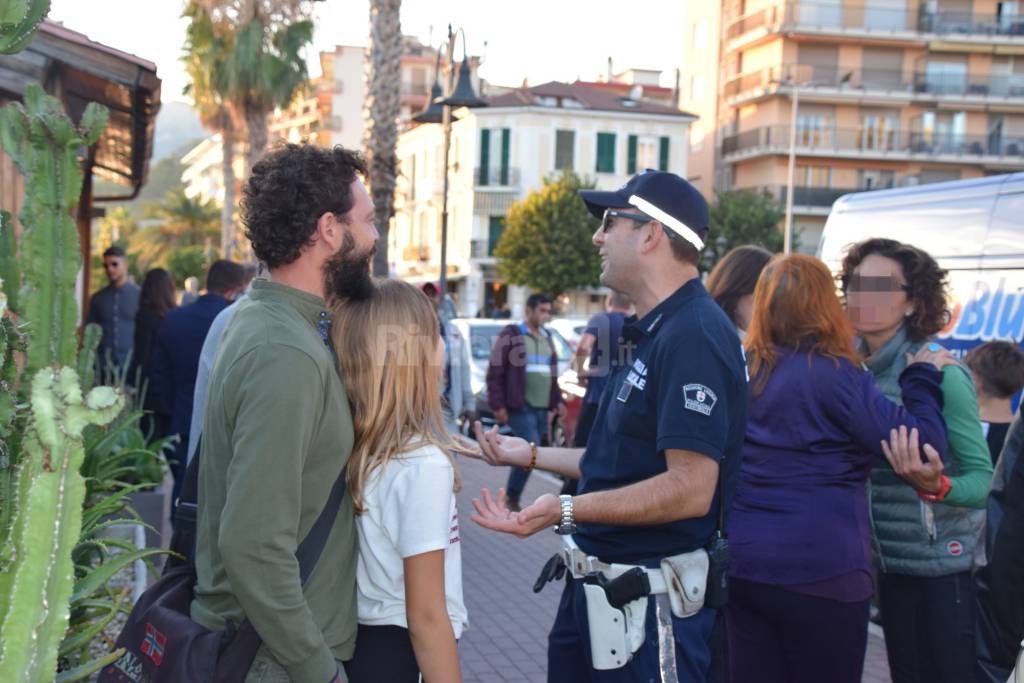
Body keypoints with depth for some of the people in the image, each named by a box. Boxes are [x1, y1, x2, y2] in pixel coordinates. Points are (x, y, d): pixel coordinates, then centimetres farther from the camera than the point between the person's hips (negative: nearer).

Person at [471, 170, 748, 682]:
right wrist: (531, 455, 23)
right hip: (597, 587, 10)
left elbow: (690, 488, -27)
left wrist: (567, 511, -33)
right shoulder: (653, 333, 15)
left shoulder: (694, 336, -20)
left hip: (651, 602, -10)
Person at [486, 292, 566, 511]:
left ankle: (512, 498, 15)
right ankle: (512, 498, -2)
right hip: (521, 407, -7)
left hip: (542, 408, 7)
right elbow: (495, 372, -6)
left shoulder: (547, 338, 19)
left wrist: (558, 400, 15)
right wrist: (498, 404, -12)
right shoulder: (511, 335, -3)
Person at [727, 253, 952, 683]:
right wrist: (923, 376, 4)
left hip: (741, 567, 6)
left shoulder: (744, 371, 6)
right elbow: (923, 445, -13)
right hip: (820, 572, -5)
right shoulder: (833, 373, -12)